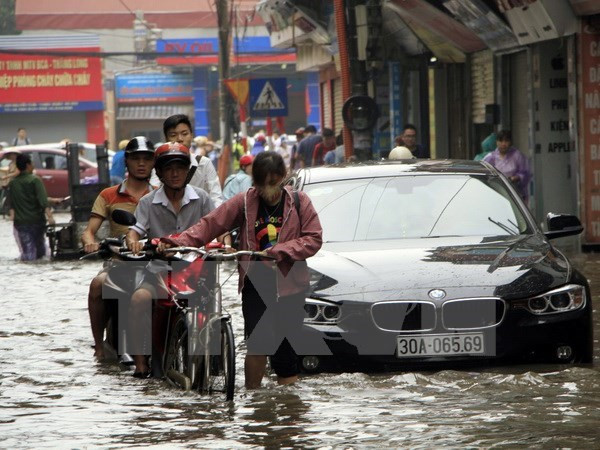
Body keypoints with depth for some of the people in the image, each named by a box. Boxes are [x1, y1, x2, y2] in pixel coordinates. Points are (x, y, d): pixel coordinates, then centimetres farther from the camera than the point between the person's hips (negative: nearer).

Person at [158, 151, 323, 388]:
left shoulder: (298, 202, 3)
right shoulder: (245, 202, 3)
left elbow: (314, 239, -1)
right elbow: (210, 224, -1)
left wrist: (279, 251, -13)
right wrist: (177, 242, -15)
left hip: (289, 284, 0)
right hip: (255, 283, 0)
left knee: (286, 351, 1)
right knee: (257, 344, -13)